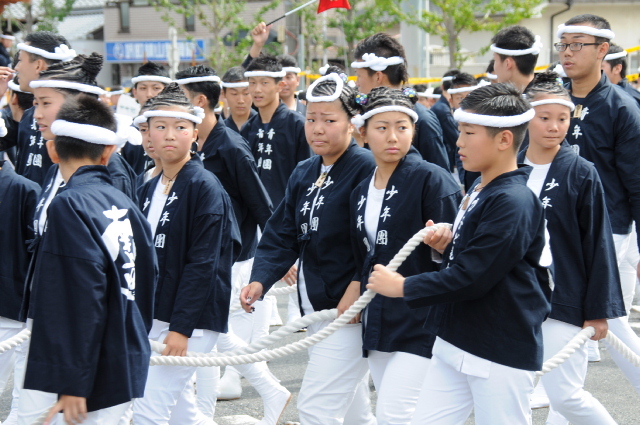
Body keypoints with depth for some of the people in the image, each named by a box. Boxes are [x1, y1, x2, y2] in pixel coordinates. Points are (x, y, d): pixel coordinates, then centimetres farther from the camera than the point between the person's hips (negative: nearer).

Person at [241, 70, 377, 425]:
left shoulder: (367, 168, -13)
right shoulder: (303, 175, 11)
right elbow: (282, 236, 7)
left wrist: (357, 287, -23)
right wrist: (260, 280, -7)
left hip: (350, 308, -8)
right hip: (314, 305, 8)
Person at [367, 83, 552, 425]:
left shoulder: (512, 203, -21)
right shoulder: (479, 190, 10)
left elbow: (470, 278, -23)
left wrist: (402, 287, -13)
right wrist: (448, 245, -1)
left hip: (501, 354, -9)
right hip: (453, 344, 9)